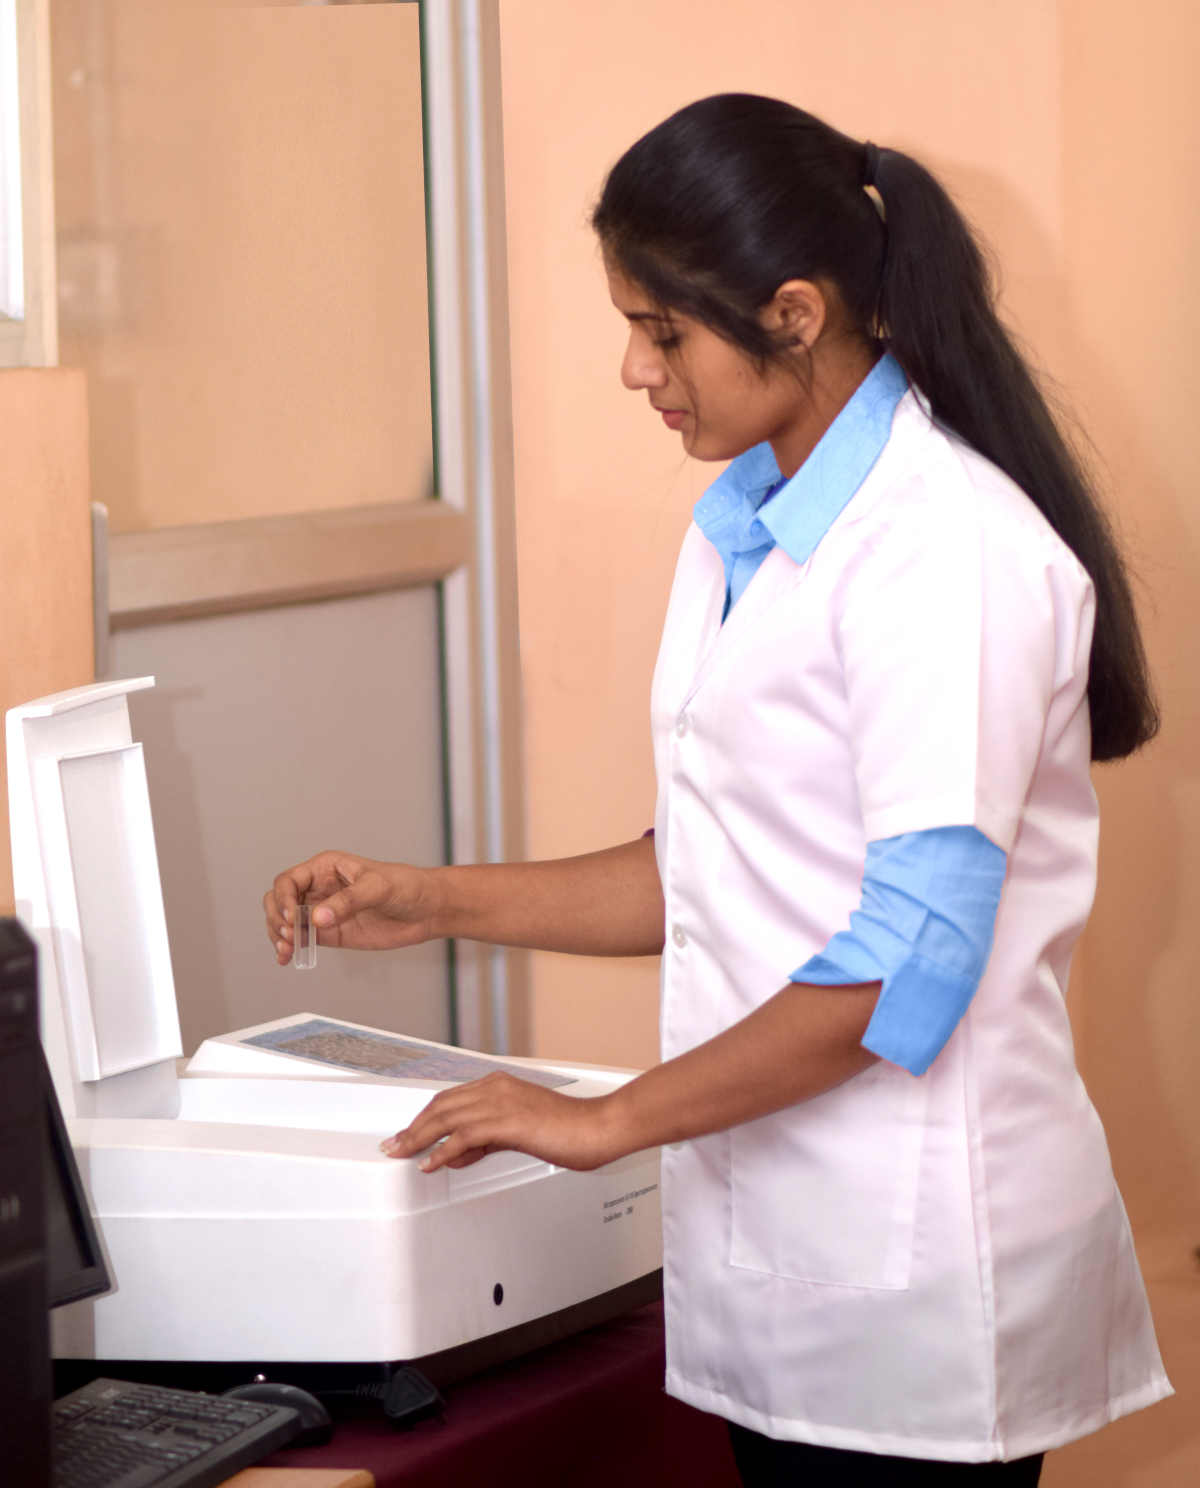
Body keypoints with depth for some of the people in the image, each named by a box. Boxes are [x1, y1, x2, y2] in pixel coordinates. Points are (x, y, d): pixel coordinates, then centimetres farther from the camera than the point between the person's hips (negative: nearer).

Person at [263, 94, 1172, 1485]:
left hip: (913, 1266, -8)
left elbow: (909, 960, -22)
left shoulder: (946, 546, -17)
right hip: (771, 1246, 8)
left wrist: (609, 1120, -16)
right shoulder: (743, 526, 11)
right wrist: (433, 903, 11)